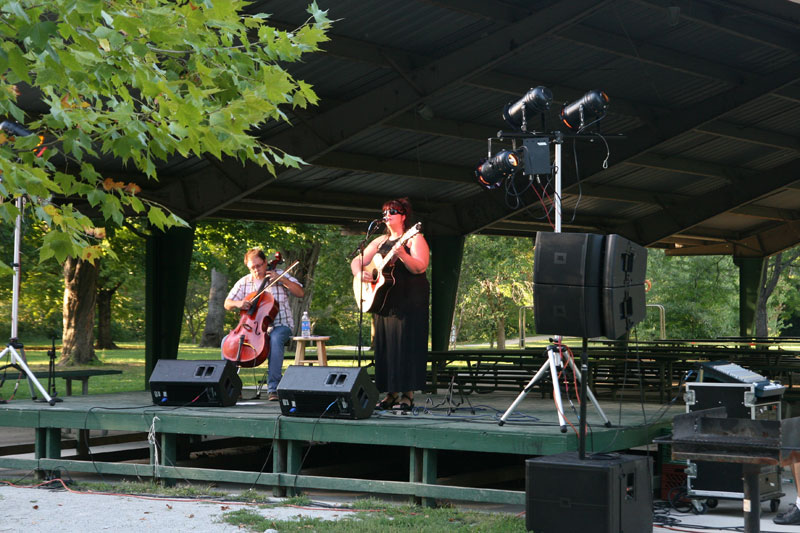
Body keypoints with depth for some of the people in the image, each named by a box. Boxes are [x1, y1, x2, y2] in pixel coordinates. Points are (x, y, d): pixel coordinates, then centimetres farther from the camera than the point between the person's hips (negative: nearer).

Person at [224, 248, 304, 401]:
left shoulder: (279, 275, 4)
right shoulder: (243, 282, 10)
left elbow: (300, 293, -4)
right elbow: (227, 304, 9)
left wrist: (282, 280, -14)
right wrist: (237, 304, -15)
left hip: (279, 326, -4)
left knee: (275, 339, -39)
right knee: (227, 341, -18)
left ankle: (273, 388, -39)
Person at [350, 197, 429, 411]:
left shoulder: (414, 239, -2)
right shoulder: (380, 241, 18)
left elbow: (420, 267, -15)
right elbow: (357, 260, 18)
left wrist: (402, 255, -32)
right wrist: (359, 273, -4)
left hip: (409, 302, -7)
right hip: (383, 301, 7)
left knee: (405, 344, -9)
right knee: (384, 345, 5)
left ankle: (407, 395, -7)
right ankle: (390, 394, 10)